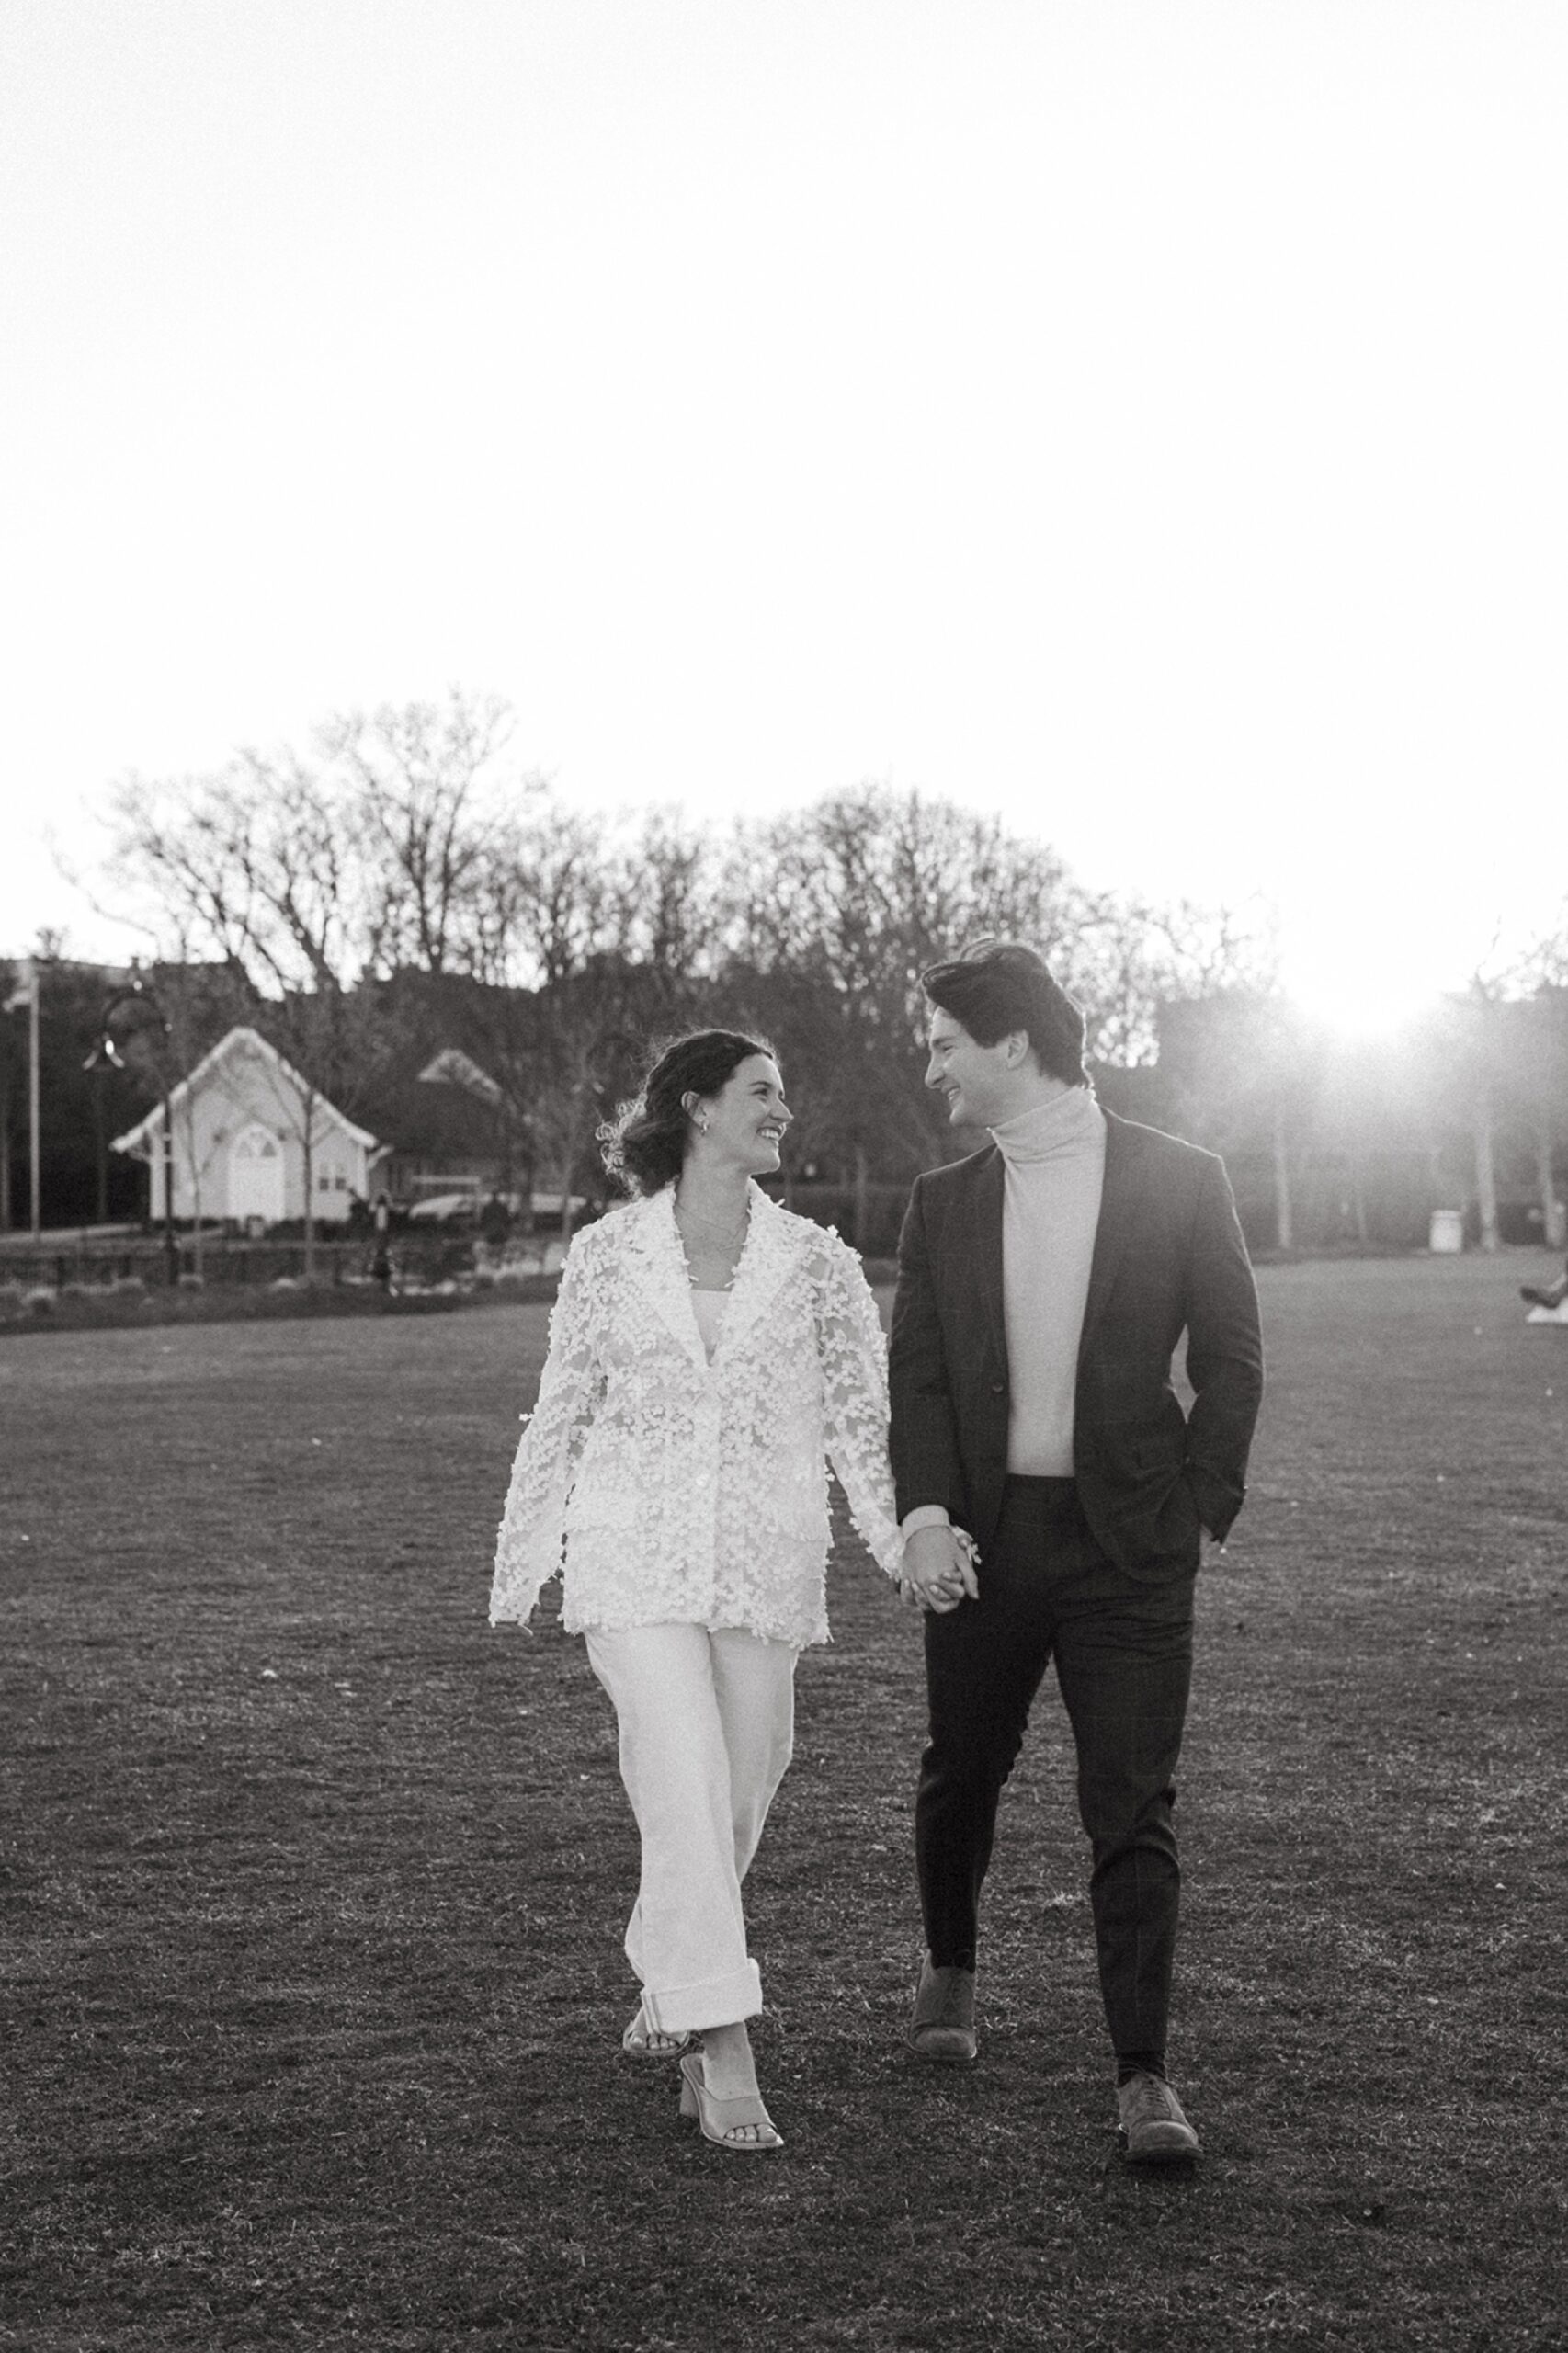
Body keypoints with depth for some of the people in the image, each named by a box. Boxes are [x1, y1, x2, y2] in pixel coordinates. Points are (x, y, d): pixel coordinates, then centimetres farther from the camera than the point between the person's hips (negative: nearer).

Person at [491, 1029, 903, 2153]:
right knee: (687, 1795, -13)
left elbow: (864, 1414, 6)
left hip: (768, 1566, 2)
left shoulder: (815, 1261, 5)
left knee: (739, 1798, 8)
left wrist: (907, 1540, -6)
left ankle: (669, 1995, 32)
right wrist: (521, 1560, 12)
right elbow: (560, 1414, 10)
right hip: (637, 1558, -2)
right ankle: (724, 2052, -11)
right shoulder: (607, 1256, 3)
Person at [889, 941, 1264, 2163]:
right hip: (982, 1541, 3)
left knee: (1134, 1809, -5)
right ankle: (951, 1967, 42)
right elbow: (917, 1372, 3)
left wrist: (1197, 1511, -4)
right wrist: (924, 1512, -12)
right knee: (961, 1774, 15)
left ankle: (1144, 2075, 1)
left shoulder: (1181, 1181, -2)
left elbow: (1232, 1361, 2)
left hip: (1127, 1543, -3)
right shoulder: (943, 1202, 7)